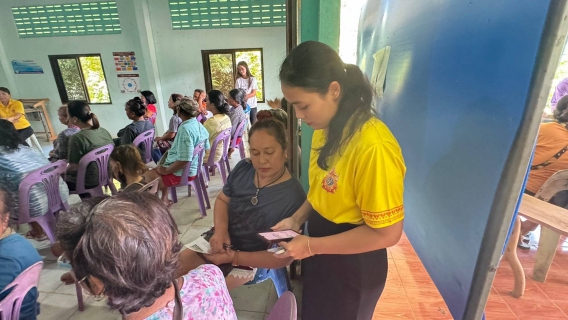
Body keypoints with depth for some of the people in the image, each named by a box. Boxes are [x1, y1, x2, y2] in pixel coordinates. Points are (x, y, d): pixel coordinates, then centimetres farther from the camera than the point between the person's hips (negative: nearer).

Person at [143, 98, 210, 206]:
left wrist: (166, 170, -17)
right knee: (157, 169, 30)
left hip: (181, 173, -10)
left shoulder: (185, 128, -25)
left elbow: (184, 159, -31)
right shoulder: (200, 125, 2)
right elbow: (206, 148, 14)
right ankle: (164, 199, 30)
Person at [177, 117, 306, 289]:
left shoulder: (293, 198, -26)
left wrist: (234, 257, -23)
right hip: (220, 243, 6)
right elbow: (222, 200, 6)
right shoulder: (243, 168, -7)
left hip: (249, 263, -5)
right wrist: (220, 230, -15)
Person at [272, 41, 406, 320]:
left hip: (352, 265, -7)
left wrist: (311, 245, -21)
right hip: (320, 252, 8)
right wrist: (297, 218, -4)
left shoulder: (373, 146, -31)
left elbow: (387, 233, -24)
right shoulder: (326, 129, -4)